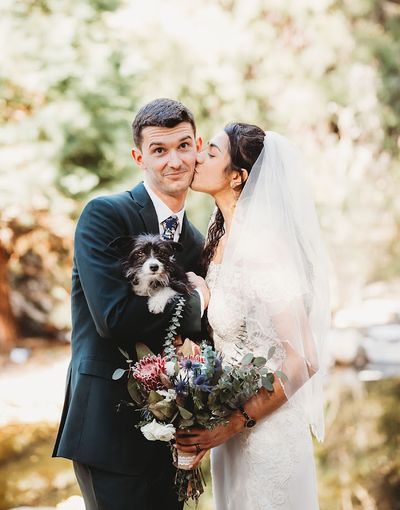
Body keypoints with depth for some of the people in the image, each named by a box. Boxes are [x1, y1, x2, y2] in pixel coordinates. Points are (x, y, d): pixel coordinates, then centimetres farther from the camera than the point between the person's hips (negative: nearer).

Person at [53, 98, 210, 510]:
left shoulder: (196, 244, 12)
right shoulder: (104, 215, -9)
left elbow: (199, 335, 12)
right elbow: (115, 317, -21)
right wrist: (195, 302, -9)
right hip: (111, 428, -6)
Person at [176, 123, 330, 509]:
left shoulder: (259, 248, -22)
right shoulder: (222, 240, 3)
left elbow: (303, 359, -22)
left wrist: (234, 424, -20)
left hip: (264, 431, -8)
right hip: (230, 431, 8)